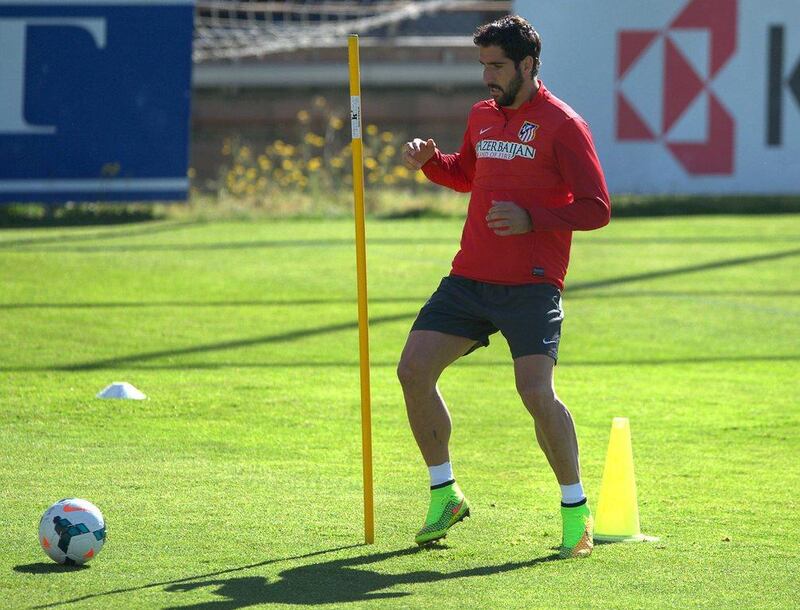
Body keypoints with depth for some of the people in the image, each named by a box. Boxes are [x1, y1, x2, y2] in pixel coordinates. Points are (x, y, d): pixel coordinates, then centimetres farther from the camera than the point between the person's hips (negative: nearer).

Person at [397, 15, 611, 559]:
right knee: (414, 370, -2)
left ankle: (576, 509, -1)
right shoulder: (482, 115, 14)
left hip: (531, 285, -7)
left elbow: (597, 208, -9)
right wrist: (428, 160, 12)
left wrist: (532, 218, -21)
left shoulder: (562, 125, -7)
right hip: (470, 278, 7)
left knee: (537, 392, -18)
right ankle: (445, 494, 13)